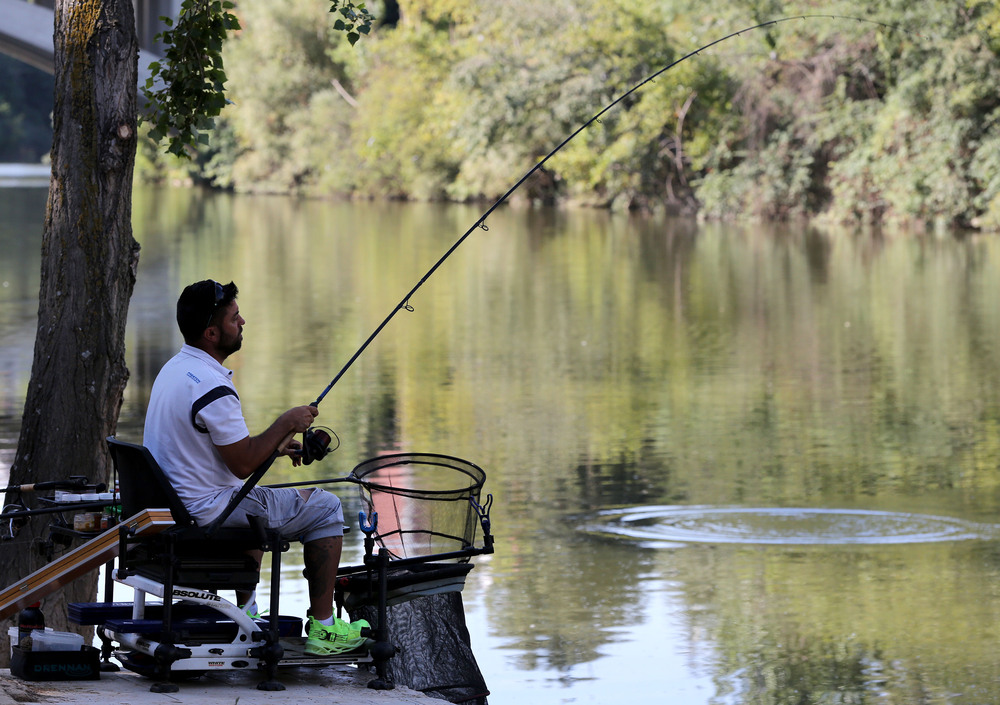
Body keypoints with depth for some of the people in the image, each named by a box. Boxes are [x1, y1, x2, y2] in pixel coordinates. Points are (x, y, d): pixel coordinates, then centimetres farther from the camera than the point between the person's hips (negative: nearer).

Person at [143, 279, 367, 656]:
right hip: (205, 511, -10)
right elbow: (243, 464, -21)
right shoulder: (212, 388, -24)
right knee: (325, 507, 2)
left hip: (169, 505, 10)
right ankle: (323, 628, 6)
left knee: (254, 499, 38)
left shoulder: (174, 368, 8)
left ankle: (246, 614, 36)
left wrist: (274, 446, 16)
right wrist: (286, 424, -8)